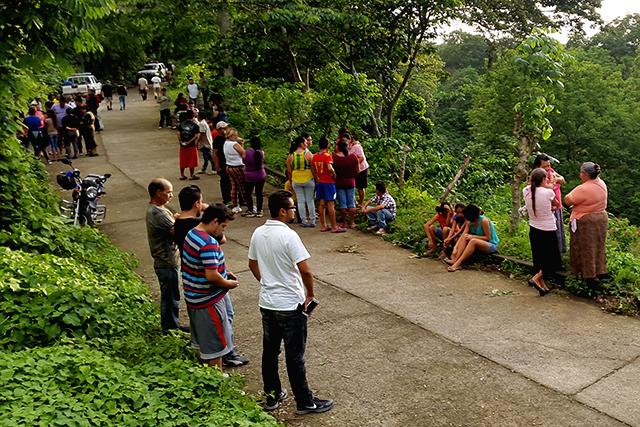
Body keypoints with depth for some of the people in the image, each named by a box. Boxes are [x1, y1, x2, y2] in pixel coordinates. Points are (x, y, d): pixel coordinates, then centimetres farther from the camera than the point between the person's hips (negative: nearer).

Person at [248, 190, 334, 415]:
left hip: (266, 303, 7)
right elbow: (305, 270, -25)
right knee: (295, 356, 5)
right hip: (290, 305, -7)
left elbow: (253, 264, 14)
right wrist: (310, 294, -10)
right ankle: (305, 402, 19)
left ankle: (272, 396, 31)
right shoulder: (289, 236, -22)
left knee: (269, 351, 17)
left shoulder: (258, 233, 1)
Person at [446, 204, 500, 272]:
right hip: (480, 243, 7)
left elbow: (488, 238, -19)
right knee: (465, 237, -16)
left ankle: (457, 264, -38)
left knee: (473, 241, -33)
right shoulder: (470, 222, 0)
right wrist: (455, 248, -19)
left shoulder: (484, 220, -20)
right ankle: (454, 259, -28)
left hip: (492, 245, -7)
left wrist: (472, 236, -24)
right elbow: (463, 235, -7)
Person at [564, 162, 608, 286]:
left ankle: (590, 276, 11)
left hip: (585, 221, -8)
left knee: (586, 249, 4)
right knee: (598, 246, 18)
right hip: (601, 218, 8)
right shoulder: (602, 183, 1)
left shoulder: (583, 189, -26)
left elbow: (567, 200, -21)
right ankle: (599, 272, 28)